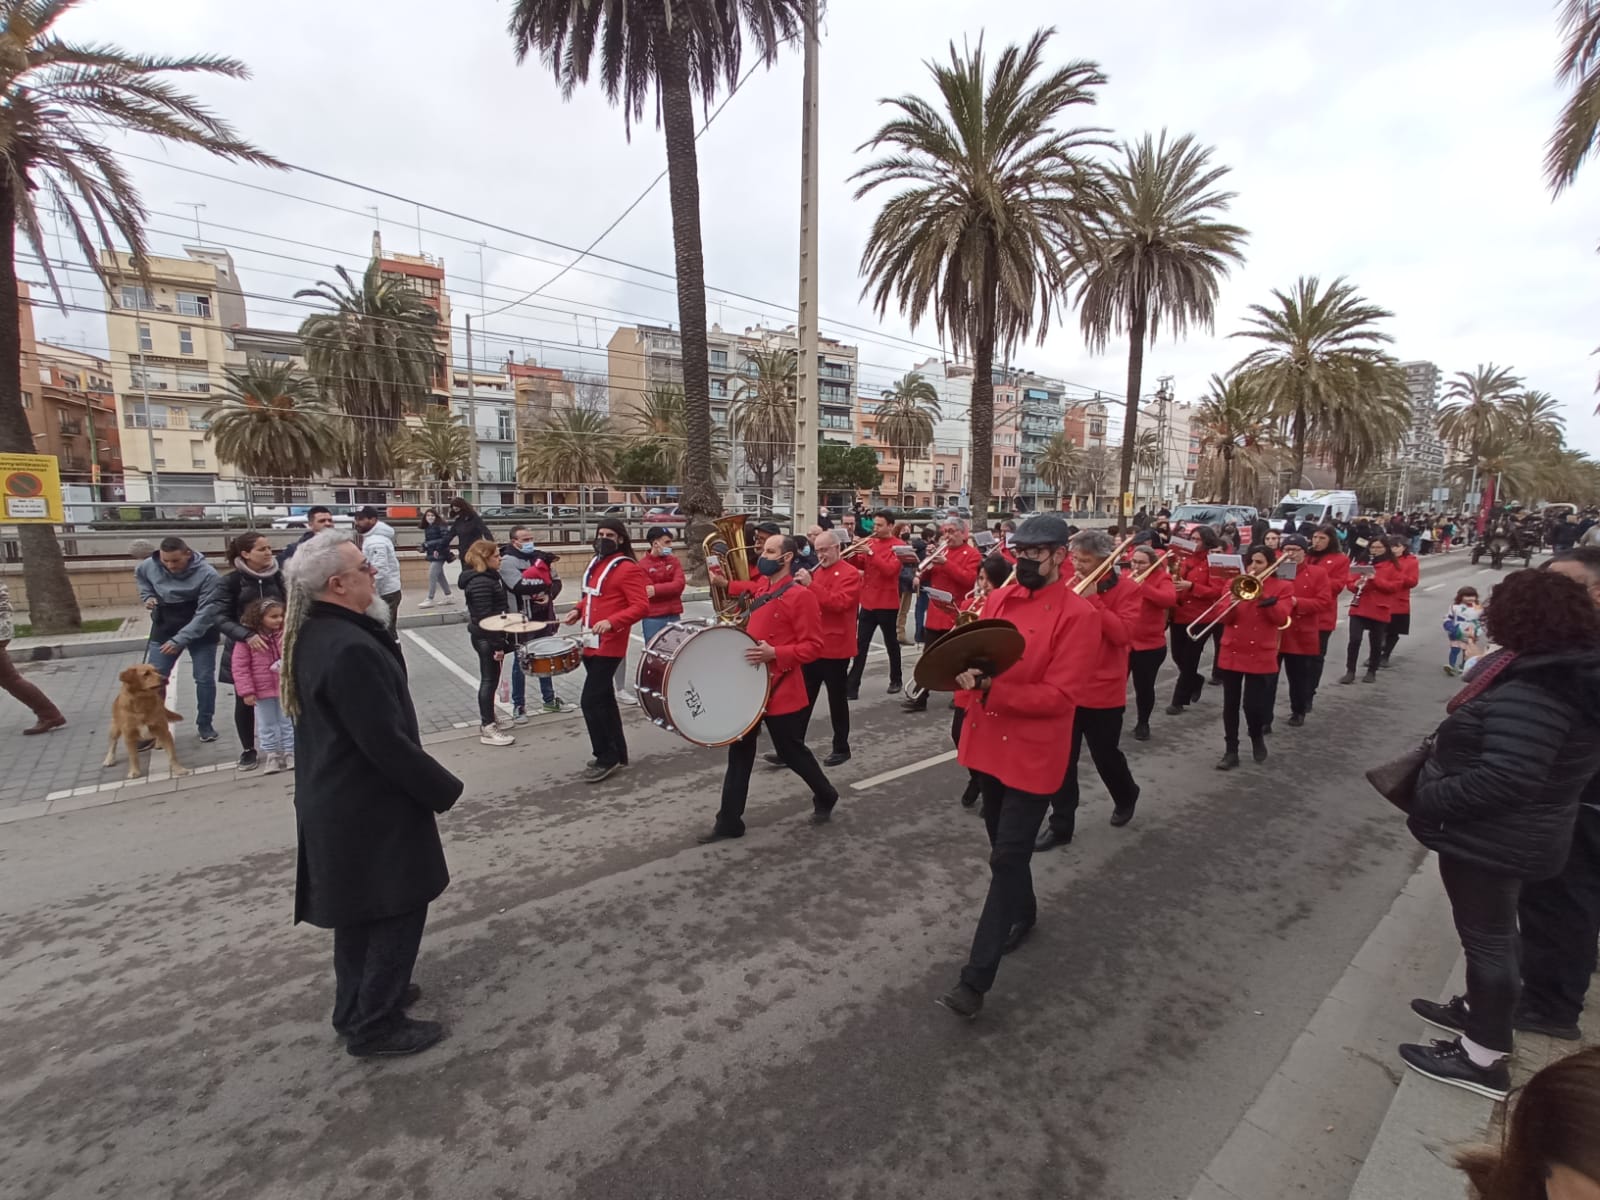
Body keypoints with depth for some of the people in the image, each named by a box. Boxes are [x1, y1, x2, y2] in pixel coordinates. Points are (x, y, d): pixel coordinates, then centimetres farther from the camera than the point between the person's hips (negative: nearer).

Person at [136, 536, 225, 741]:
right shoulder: (150, 565, -10)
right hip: (164, 630, 4)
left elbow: (206, 613, -27)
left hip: (201, 632, -4)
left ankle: (204, 724, 19)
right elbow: (139, 575, 18)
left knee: (205, 678, 3)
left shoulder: (208, 575, -25)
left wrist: (180, 639, -32)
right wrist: (148, 596, 0)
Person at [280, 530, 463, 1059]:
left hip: (336, 799, 10)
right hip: (369, 806, -10)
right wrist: (443, 787, -16)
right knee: (398, 906, 7)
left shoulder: (312, 635, 3)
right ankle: (374, 1023, 22)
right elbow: (385, 740, -26)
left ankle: (357, 1003, 41)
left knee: (360, 906, 24)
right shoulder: (350, 648, -29)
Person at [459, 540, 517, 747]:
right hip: (487, 639, -10)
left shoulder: (489, 577, 12)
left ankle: (489, 720, 31)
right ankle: (487, 729, 4)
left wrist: (501, 640, 21)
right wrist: (497, 644, -23)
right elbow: (485, 618, -24)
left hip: (489, 638, 10)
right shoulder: (480, 583, -20)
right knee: (489, 680, -3)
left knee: (490, 679, 18)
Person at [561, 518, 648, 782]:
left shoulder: (627, 569, -12)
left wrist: (611, 622, -31)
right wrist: (578, 610, 9)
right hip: (591, 644, 9)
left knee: (590, 701, -10)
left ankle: (606, 757, 4)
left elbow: (641, 606, -19)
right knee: (604, 699, 16)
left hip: (609, 646, -9)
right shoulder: (595, 564, 14)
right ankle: (617, 753, 29)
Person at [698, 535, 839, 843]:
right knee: (739, 752, 9)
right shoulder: (761, 593, 11)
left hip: (781, 690, -7)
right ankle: (729, 821, 18)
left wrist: (774, 653, -27)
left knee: (791, 751, 8)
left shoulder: (801, 596, -14)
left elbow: (812, 645, -16)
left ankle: (825, 797, 34)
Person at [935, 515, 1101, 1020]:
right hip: (988, 742, 6)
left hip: (1033, 753, -6)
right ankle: (1023, 913, 49)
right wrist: (968, 673, -10)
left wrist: (990, 689, -29)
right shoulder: (996, 599, 4)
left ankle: (975, 979, 5)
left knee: (1007, 859, -2)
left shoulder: (1078, 615, -14)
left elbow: (1058, 695, -20)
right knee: (1004, 847, 23)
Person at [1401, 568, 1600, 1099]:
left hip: (1489, 839, -9)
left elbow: (1504, 779, -32)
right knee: (1490, 933, 25)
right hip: (1512, 834, 9)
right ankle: (1480, 1011, 46)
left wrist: (1427, 801, -23)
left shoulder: (1530, 692, -30)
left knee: (1487, 937, 7)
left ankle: (1484, 1058, 24)